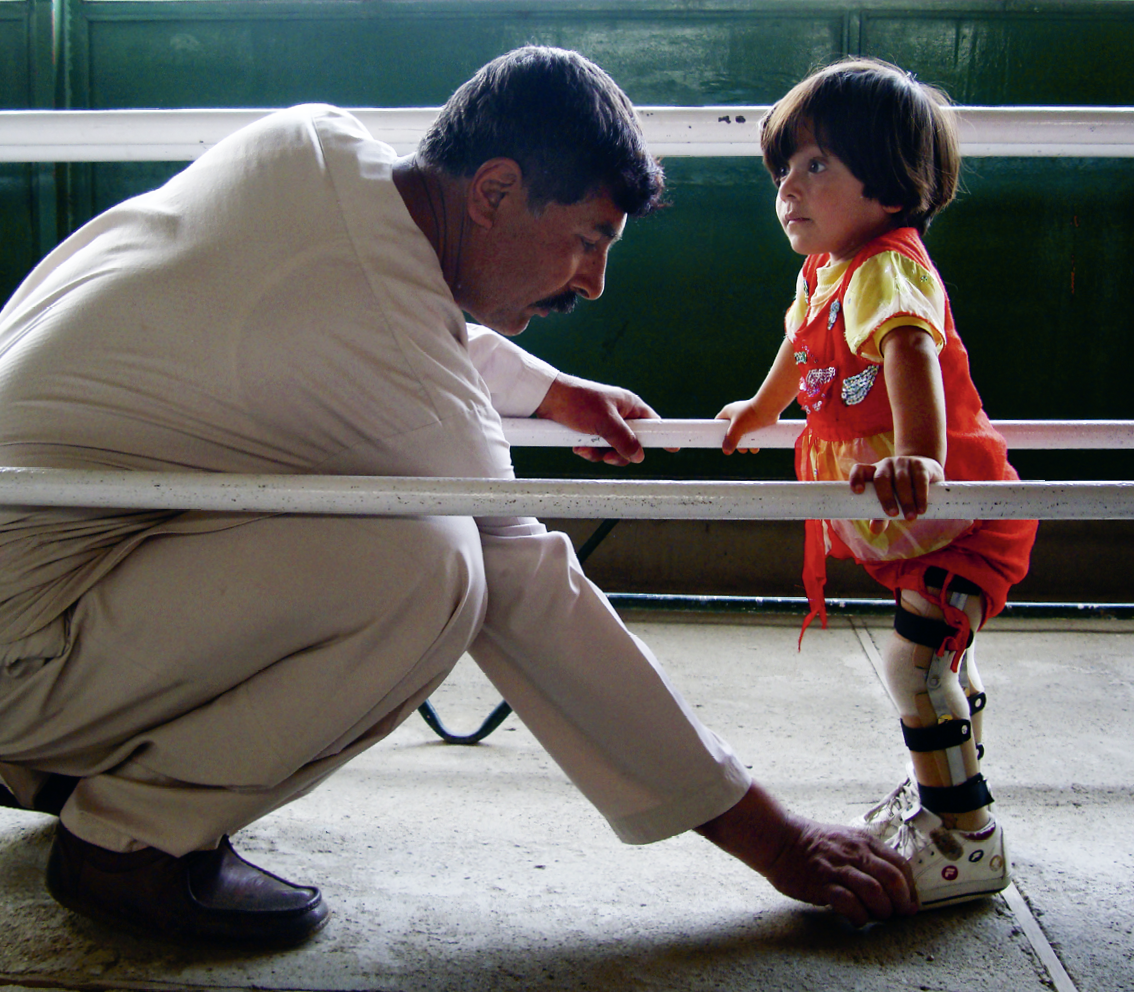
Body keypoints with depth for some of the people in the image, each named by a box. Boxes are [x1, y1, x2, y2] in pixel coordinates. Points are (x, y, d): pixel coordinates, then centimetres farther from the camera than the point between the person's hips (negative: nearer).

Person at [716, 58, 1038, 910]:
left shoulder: (886, 268, -25)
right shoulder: (825, 272, 6)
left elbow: (910, 354, -46)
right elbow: (806, 348, 28)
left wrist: (917, 456, -64)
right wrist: (761, 409, 46)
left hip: (958, 509, -10)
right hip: (922, 519, 10)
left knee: (917, 660, -18)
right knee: (944, 661, 24)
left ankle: (968, 842, -5)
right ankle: (942, 795, 42)